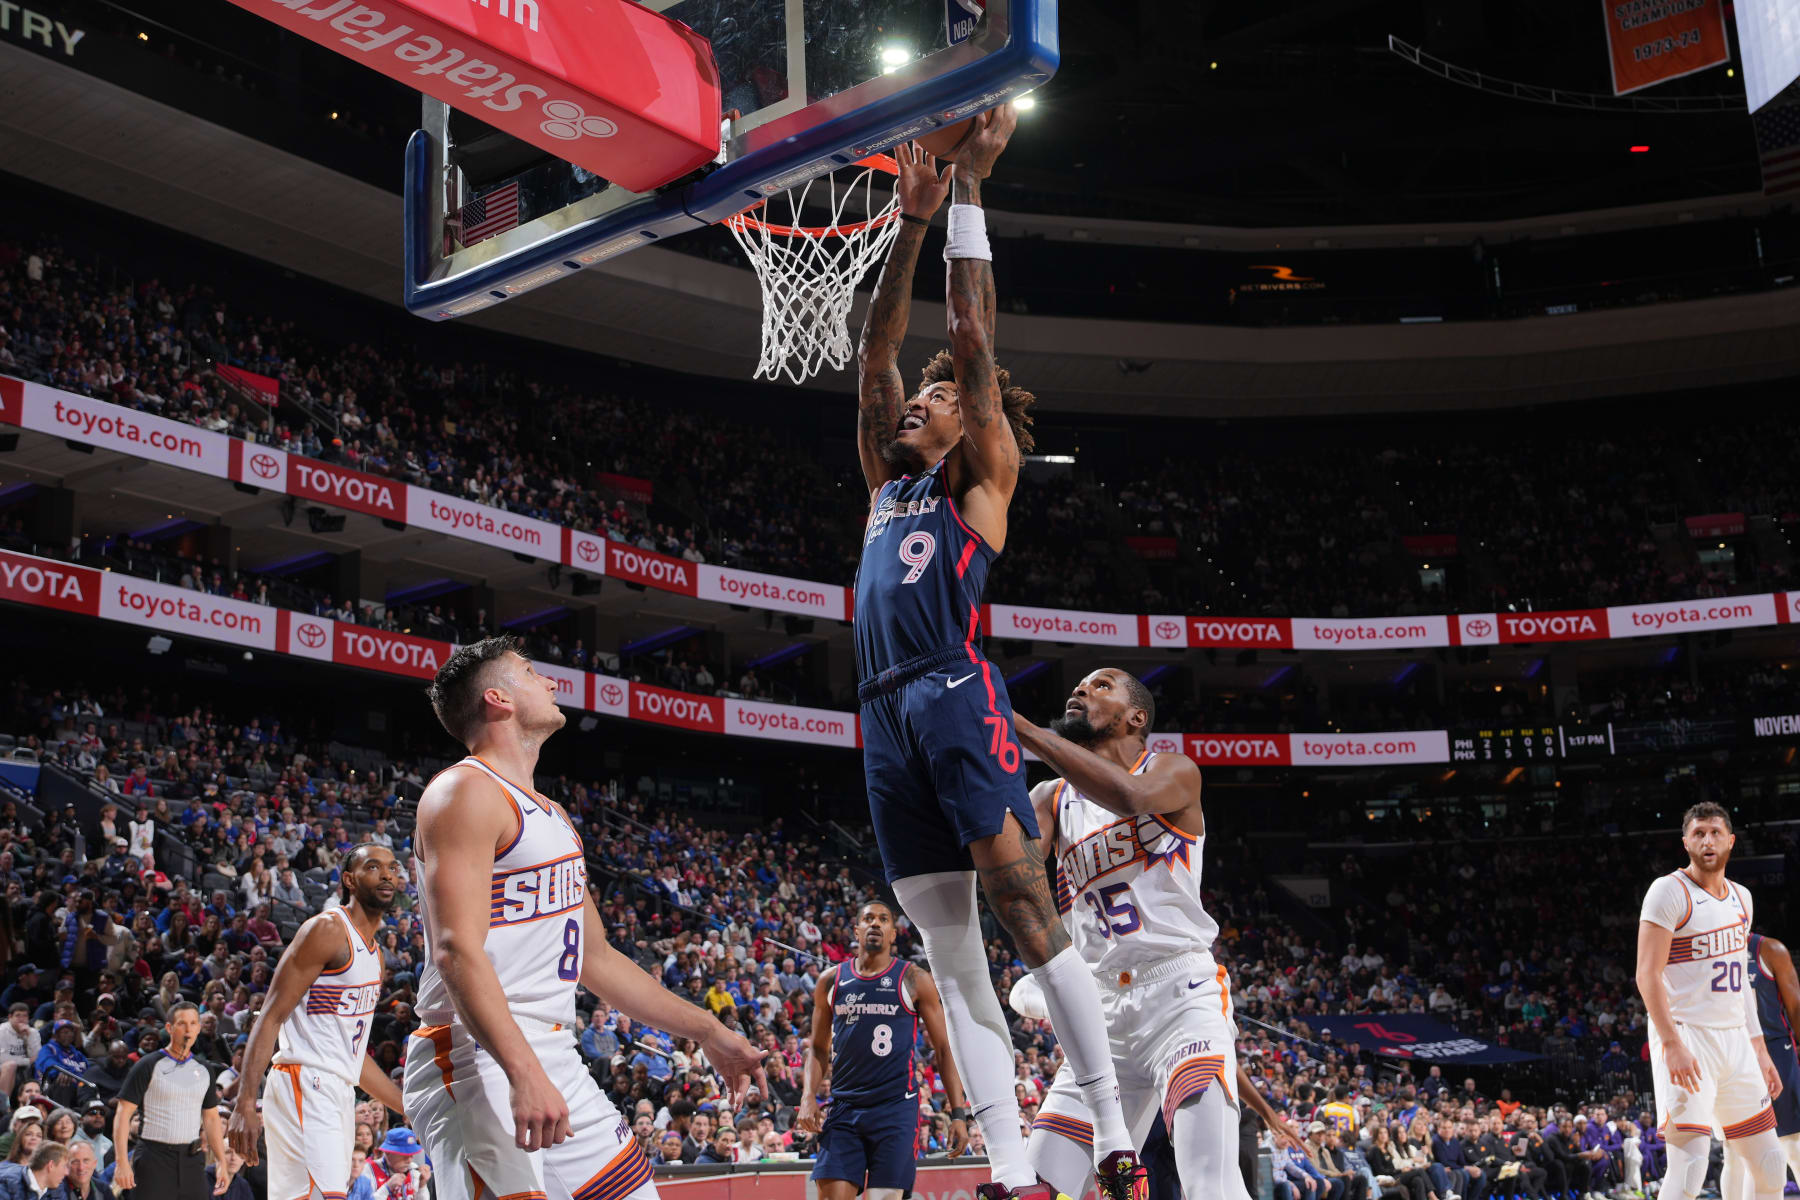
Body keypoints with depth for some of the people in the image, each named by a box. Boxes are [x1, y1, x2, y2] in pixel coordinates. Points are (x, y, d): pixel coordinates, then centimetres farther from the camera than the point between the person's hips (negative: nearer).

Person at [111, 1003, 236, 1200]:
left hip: (192, 1160, 5)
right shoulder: (149, 1065, -2)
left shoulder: (203, 1070, 13)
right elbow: (123, 1114, -6)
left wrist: (222, 1164, 12)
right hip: (154, 1158, -5)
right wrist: (122, 1163, -15)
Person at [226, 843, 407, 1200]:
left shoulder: (375, 954, 19)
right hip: (304, 1087, -9)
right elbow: (271, 1017, -14)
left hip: (338, 1095, 9)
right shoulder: (327, 929, -8)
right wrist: (245, 1104, -23)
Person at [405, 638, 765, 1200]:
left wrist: (707, 1031, 24)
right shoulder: (465, 792, -9)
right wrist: (524, 1073, -31)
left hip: (559, 1061, 9)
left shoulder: (551, 815, 20)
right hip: (479, 1063, -9)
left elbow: (596, 958, 25)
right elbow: (456, 950, -21)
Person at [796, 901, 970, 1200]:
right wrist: (808, 1096, 1)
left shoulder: (914, 981, 3)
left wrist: (958, 1113, -3)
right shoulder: (831, 981, 10)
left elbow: (944, 1049, 4)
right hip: (844, 1107, 2)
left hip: (896, 1107, -2)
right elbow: (818, 1047, 18)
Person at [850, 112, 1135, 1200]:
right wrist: (913, 217, 21)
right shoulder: (889, 479, 25)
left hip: (957, 694, -7)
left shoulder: (982, 475, 9)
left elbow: (973, 333, 2)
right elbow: (876, 348, 22)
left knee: (1026, 908, -10)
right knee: (948, 953, 3)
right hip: (887, 709, 7)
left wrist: (970, 189, 5)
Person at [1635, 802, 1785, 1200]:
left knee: (1770, 1167, 10)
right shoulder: (1670, 891, -9)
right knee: (1689, 1166, -15)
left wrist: (1759, 1049, 17)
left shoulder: (1741, 898, 14)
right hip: (1686, 1038, -7)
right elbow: (1648, 974, -15)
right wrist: (1672, 1045, -23)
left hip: (1735, 1040, 7)